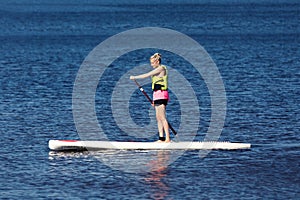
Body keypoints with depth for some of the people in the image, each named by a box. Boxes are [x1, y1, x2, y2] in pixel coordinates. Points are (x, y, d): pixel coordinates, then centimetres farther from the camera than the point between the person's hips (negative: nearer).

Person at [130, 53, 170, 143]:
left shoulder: (161, 68, -9)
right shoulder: (158, 70, 20)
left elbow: (147, 75, -13)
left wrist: (135, 77, -5)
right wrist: (154, 100, 21)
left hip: (161, 95, -10)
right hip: (157, 95, 10)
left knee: (162, 117, -13)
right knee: (158, 118, 7)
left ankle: (167, 138, -16)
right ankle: (161, 138, 7)